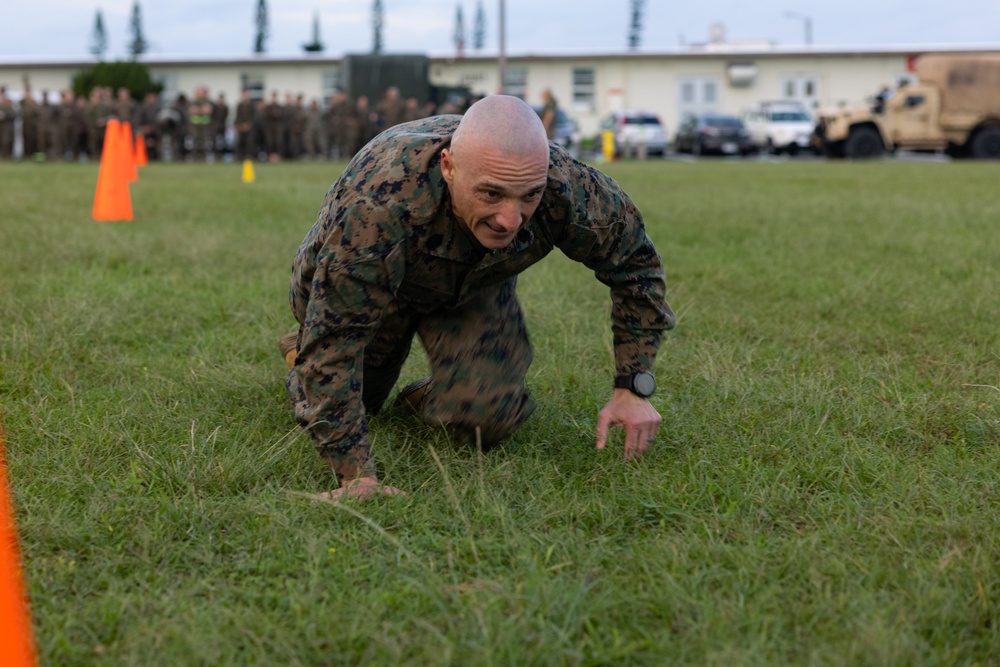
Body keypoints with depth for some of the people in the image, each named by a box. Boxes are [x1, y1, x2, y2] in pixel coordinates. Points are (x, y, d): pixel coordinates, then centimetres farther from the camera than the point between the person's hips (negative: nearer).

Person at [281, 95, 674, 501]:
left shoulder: (569, 190, -37)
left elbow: (635, 264, -16)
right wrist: (356, 475, -46)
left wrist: (632, 389, -21)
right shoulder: (379, 203, -48)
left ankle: (431, 399, 19)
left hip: (477, 283, 2)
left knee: (487, 421, -15)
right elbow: (335, 338, -42)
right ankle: (301, 357, 41)